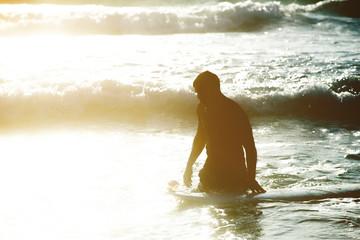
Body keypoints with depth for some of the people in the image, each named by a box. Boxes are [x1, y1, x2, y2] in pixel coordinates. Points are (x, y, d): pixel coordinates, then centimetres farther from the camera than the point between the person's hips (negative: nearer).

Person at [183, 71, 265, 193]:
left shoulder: (234, 111, -17)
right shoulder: (202, 109, 6)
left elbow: (250, 148, -17)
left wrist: (251, 179, -24)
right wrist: (189, 166, 21)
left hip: (235, 173, -7)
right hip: (211, 168, 7)